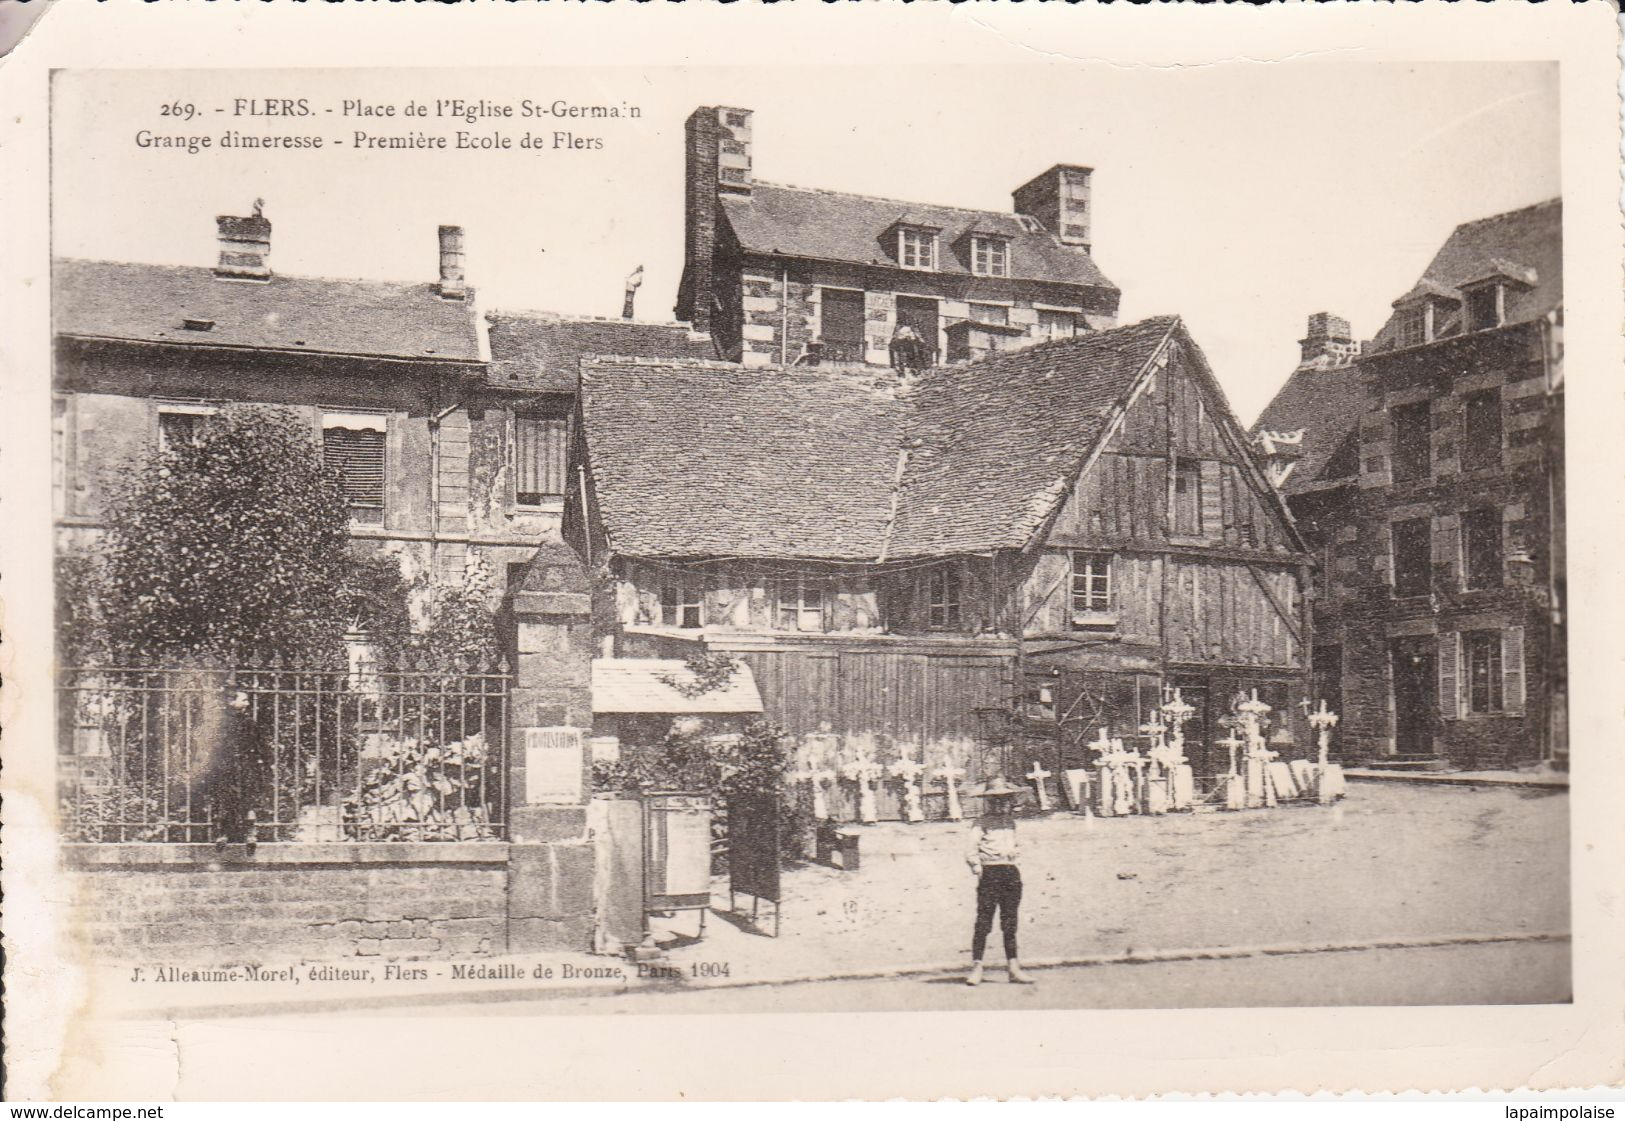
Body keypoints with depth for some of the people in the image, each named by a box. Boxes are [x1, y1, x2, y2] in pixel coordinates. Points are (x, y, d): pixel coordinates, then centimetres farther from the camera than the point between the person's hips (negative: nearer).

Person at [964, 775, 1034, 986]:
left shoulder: (1010, 821, 17)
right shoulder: (982, 823, -2)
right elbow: (971, 850, -7)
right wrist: (977, 867, -16)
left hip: (1011, 873, 6)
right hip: (990, 872, -6)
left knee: (1010, 923, 8)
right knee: (983, 922, -7)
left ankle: (1014, 968, 11)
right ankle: (976, 967, -1)